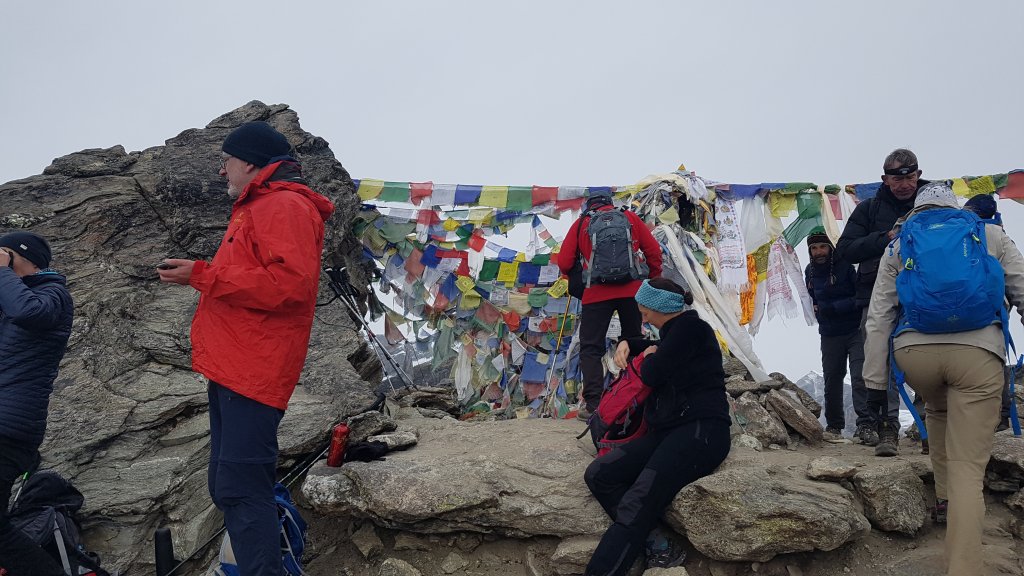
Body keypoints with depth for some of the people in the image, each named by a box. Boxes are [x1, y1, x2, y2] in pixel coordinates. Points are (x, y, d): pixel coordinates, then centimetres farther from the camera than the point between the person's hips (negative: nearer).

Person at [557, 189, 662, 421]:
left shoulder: (581, 224, 9)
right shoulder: (629, 217, 12)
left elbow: (564, 263, 4)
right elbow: (653, 250, 7)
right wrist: (654, 280, 20)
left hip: (597, 293, -2)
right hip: (632, 291, 2)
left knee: (591, 349, 4)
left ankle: (593, 404, -6)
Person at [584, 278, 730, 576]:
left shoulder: (690, 327, -4)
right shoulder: (674, 330, 22)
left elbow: (653, 374, -11)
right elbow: (656, 347, 45)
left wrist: (650, 357, 11)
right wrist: (628, 344, 24)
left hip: (700, 430, -10)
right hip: (667, 432, 10)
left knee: (638, 504, -28)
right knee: (598, 475, -11)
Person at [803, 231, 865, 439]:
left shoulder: (845, 266, -13)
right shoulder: (810, 271, 7)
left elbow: (861, 297, -17)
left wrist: (833, 308, -19)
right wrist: (819, 313, 9)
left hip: (855, 330, -5)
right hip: (829, 335, 5)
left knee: (860, 378, -15)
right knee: (832, 380, 11)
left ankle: (866, 423, -16)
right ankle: (834, 426, 23)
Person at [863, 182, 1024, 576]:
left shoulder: (898, 247, 20)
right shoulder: (991, 235, 20)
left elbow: (878, 316, 14)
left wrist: (875, 377, 16)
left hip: (914, 350, 2)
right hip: (978, 351, -2)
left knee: (938, 410, 36)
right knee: (968, 468, -3)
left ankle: (944, 499, 36)